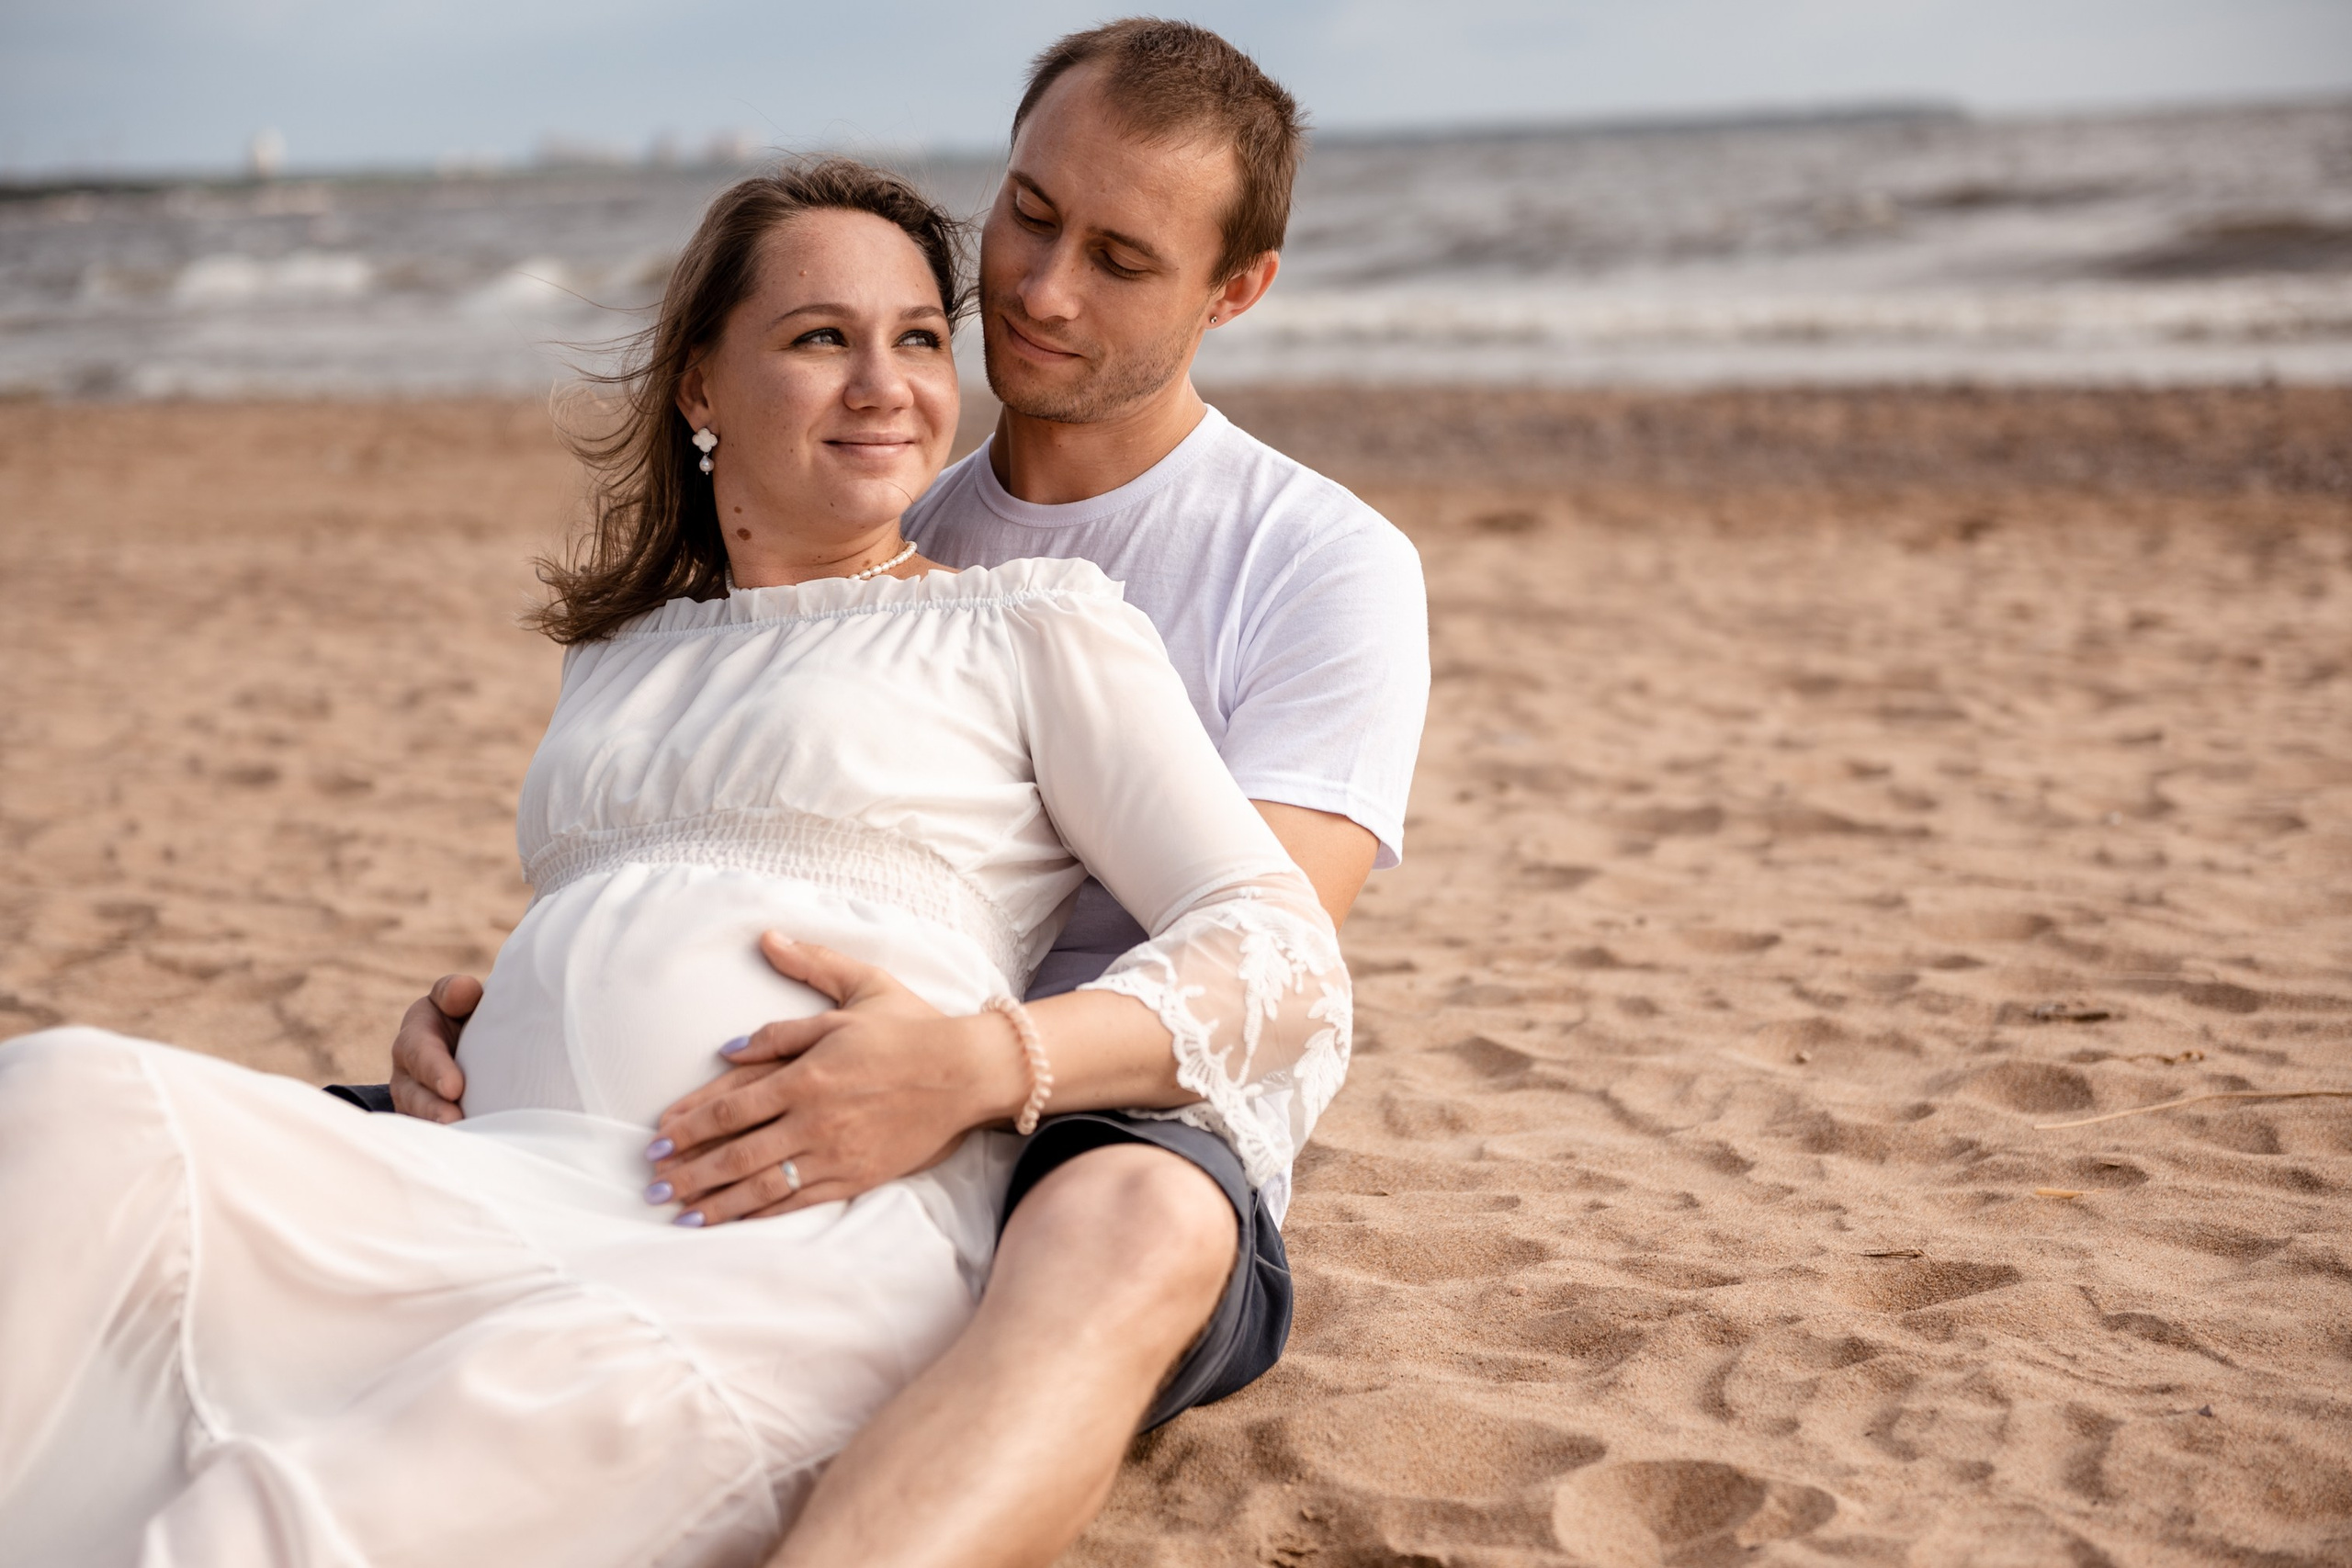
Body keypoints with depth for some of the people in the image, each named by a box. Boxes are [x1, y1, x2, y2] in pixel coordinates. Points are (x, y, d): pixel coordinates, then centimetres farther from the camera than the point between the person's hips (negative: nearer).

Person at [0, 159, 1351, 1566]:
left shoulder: (1038, 622, 15)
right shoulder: (618, 655, 31)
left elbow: (1286, 957, 6)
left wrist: (984, 1062, -12)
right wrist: (450, 1014, 15)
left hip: (825, 1240, -4)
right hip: (504, 1184, 5)